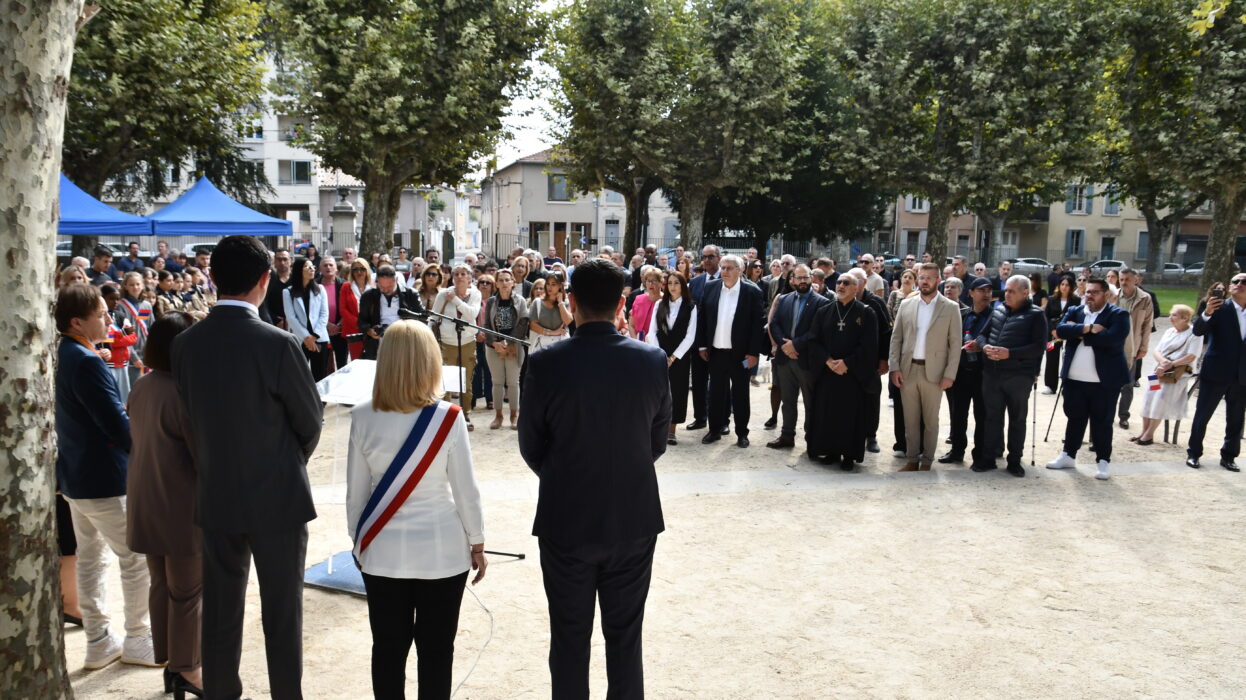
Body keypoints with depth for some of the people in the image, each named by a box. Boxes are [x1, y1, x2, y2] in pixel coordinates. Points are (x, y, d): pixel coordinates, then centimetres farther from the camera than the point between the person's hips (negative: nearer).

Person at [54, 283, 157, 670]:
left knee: (90, 557, 16)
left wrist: (131, 413, 9)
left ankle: (99, 641, 25)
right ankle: (137, 639, 14)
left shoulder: (61, 357, 5)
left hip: (75, 474, 10)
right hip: (104, 478, -9)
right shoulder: (87, 363, -23)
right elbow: (119, 427, -24)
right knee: (137, 557, 3)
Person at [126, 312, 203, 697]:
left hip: (146, 503, 8)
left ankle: (170, 662, 30)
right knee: (188, 592, 6)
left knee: (161, 585, 18)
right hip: (180, 506, -8)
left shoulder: (141, 387, 2)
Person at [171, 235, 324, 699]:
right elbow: (310, 423, -8)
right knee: (282, 610, 8)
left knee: (220, 609, 16)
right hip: (276, 498, -4)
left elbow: (192, 417, 2)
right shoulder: (277, 344, -19)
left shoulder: (185, 343, -5)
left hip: (215, 498, 5)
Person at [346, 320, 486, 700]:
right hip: (442, 551, -2)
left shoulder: (363, 417, -8)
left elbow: (356, 490, -1)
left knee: (388, 648, 14)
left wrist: (358, 540, 14)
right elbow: (465, 489, -8)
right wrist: (477, 542, 5)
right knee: (436, 650, 10)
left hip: (383, 552, 2)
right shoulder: (448, 417, -14)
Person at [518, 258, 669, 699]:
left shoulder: (545, 364, -14)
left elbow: (530, 445, -3)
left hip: (566, 519, -1)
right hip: (635, 518, 2)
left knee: (570, 638, 14)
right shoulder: (653, 361, -8)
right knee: (625, 636, 16)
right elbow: (658, 443, 2)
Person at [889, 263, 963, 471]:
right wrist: (894, 367, -2)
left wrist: (949, 374, -9)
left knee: (931, 420, 7)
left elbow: (955, 343, -3)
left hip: (933, 372, -2)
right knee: (910, 419, 9)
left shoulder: (951, 308, -1)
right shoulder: (906, 304, 6)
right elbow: (896, 337, 7)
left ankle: (927, 461, 17)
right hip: (907, 370, 3)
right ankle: (911, 458, 20)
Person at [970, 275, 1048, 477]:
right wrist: (984, 346, -8)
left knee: (1017, 418, 7)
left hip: (1019, 376, -4)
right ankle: (987, 457, 18)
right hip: (992, 373, 4)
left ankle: (1015, 460, 17)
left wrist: (1010, 353, -21)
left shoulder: (1035, 315, -4)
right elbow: (983, 333, 16)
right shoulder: (998, 310, 11)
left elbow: (1039, 346, -12)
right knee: (992, 416, 10)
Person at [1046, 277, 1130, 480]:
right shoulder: (1074, 311, 10)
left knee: (1102, 422, 5)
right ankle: (1068, 456, 26)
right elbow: (1061, 330, -7)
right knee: (1074, 418, 15)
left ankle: (1104, 461, 15)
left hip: (1104, 381, -4)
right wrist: (1087, 328, -18)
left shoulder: (1118, 315, -4)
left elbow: (1111, 339, -20)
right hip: (1074, 379, 4)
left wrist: (1079, 332, -11)